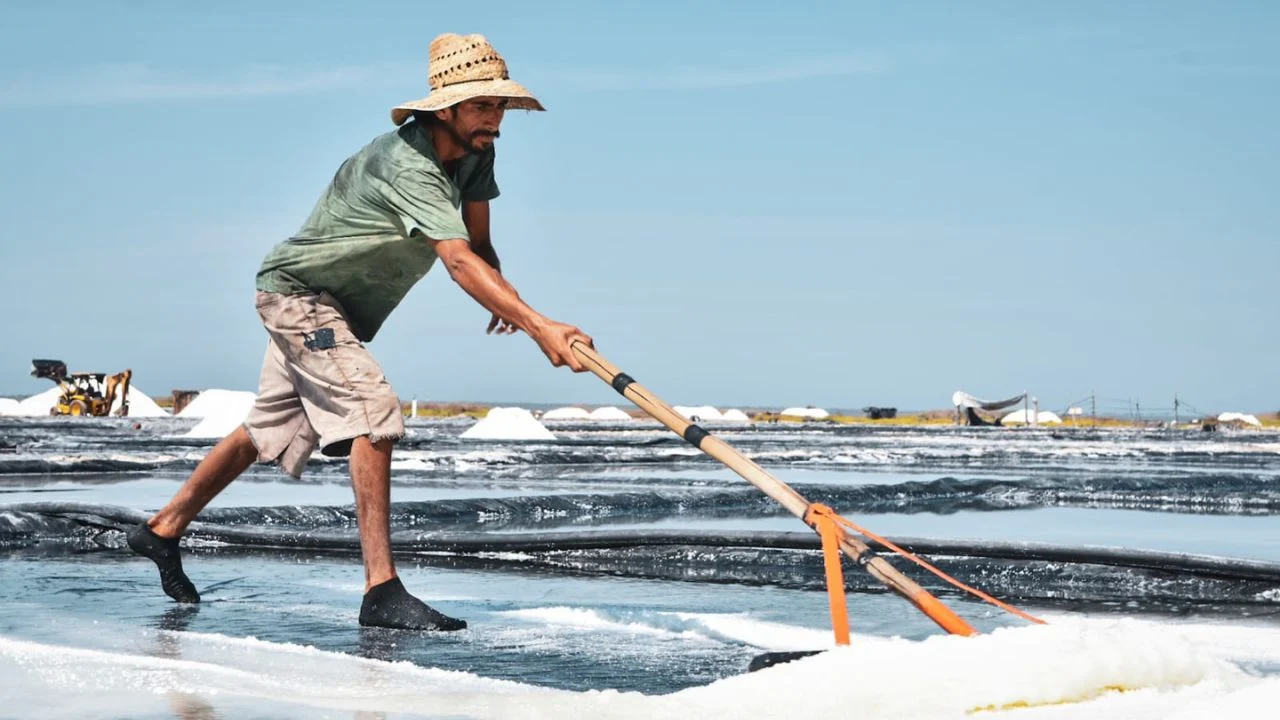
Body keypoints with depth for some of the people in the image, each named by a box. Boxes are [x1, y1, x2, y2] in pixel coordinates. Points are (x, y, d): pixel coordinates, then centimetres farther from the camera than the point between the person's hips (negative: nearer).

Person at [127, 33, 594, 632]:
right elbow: (459, 261, -45)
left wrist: (503, 298, -25)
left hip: (338, 306, 10)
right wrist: (539, 326, -55)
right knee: (372, 413, -24)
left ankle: (163, 530, 35)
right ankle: (382, 591, -24)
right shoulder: (408, 165, -33)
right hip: (298, 290, -10)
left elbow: (480, 245, -2)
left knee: (270, 431, 19)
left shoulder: (474, 151, -4)